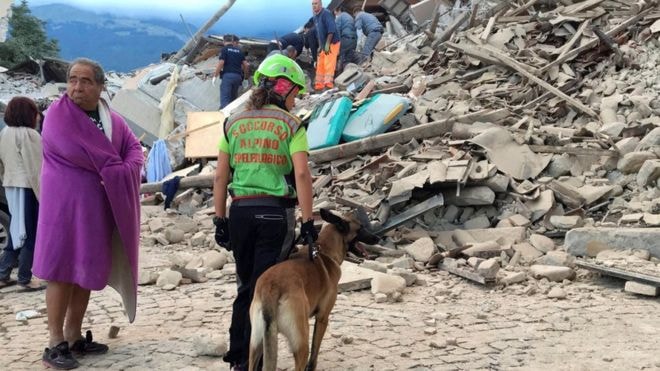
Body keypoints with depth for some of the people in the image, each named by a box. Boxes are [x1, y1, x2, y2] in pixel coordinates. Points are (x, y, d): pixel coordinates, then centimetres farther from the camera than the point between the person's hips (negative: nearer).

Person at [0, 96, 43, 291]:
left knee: (17, 231, 16)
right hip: (27, 188, -8)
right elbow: (36, 169, -18)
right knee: (30, 233, 1)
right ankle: (25, 279, 5)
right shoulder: (28, 134, -16)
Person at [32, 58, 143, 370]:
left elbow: (135, 150, 7)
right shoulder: (58, 114, -6)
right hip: (65, 206, -6)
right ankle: (55, 344, 1)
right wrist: (112, 167, -9)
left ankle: (74, 337, 19)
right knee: (62, 272, -4)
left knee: (87, 272, 9)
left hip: (101, 209, 6)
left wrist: (121, 172, -14)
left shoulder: (113, 120, 11)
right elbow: (74, 152, -17)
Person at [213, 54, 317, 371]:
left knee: (245, 286, 18)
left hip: (241, 211, 4)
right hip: (275, 213, -4)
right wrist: (308, 222, -12)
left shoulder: (233, 123, 9)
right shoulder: (290, 124, -3)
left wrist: (220, 220, 11)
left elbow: (220, 176, 6)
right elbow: (302, 174, -13)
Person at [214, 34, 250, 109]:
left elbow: (221, 63, -9)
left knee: (225, 98, -13)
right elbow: (245, 65, 11)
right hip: (238, 76, 5)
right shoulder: (239, 51, 16)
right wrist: (245, 75, 26)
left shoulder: (224, 49, 2)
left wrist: (215, 76, -3)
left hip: (227, 75, -5)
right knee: (233, 97, 16)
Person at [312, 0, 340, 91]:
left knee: (329, 65, -15)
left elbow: (331, 29, -23)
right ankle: (319, 85, 16)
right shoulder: (315, 17, 13)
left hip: (332, 43, -9)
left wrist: (327, 44, -25)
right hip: (323, 45, 9)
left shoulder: (326, 13, -15)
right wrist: (320, 45, 15)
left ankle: (328, 84, -18)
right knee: (320, 65, 10)